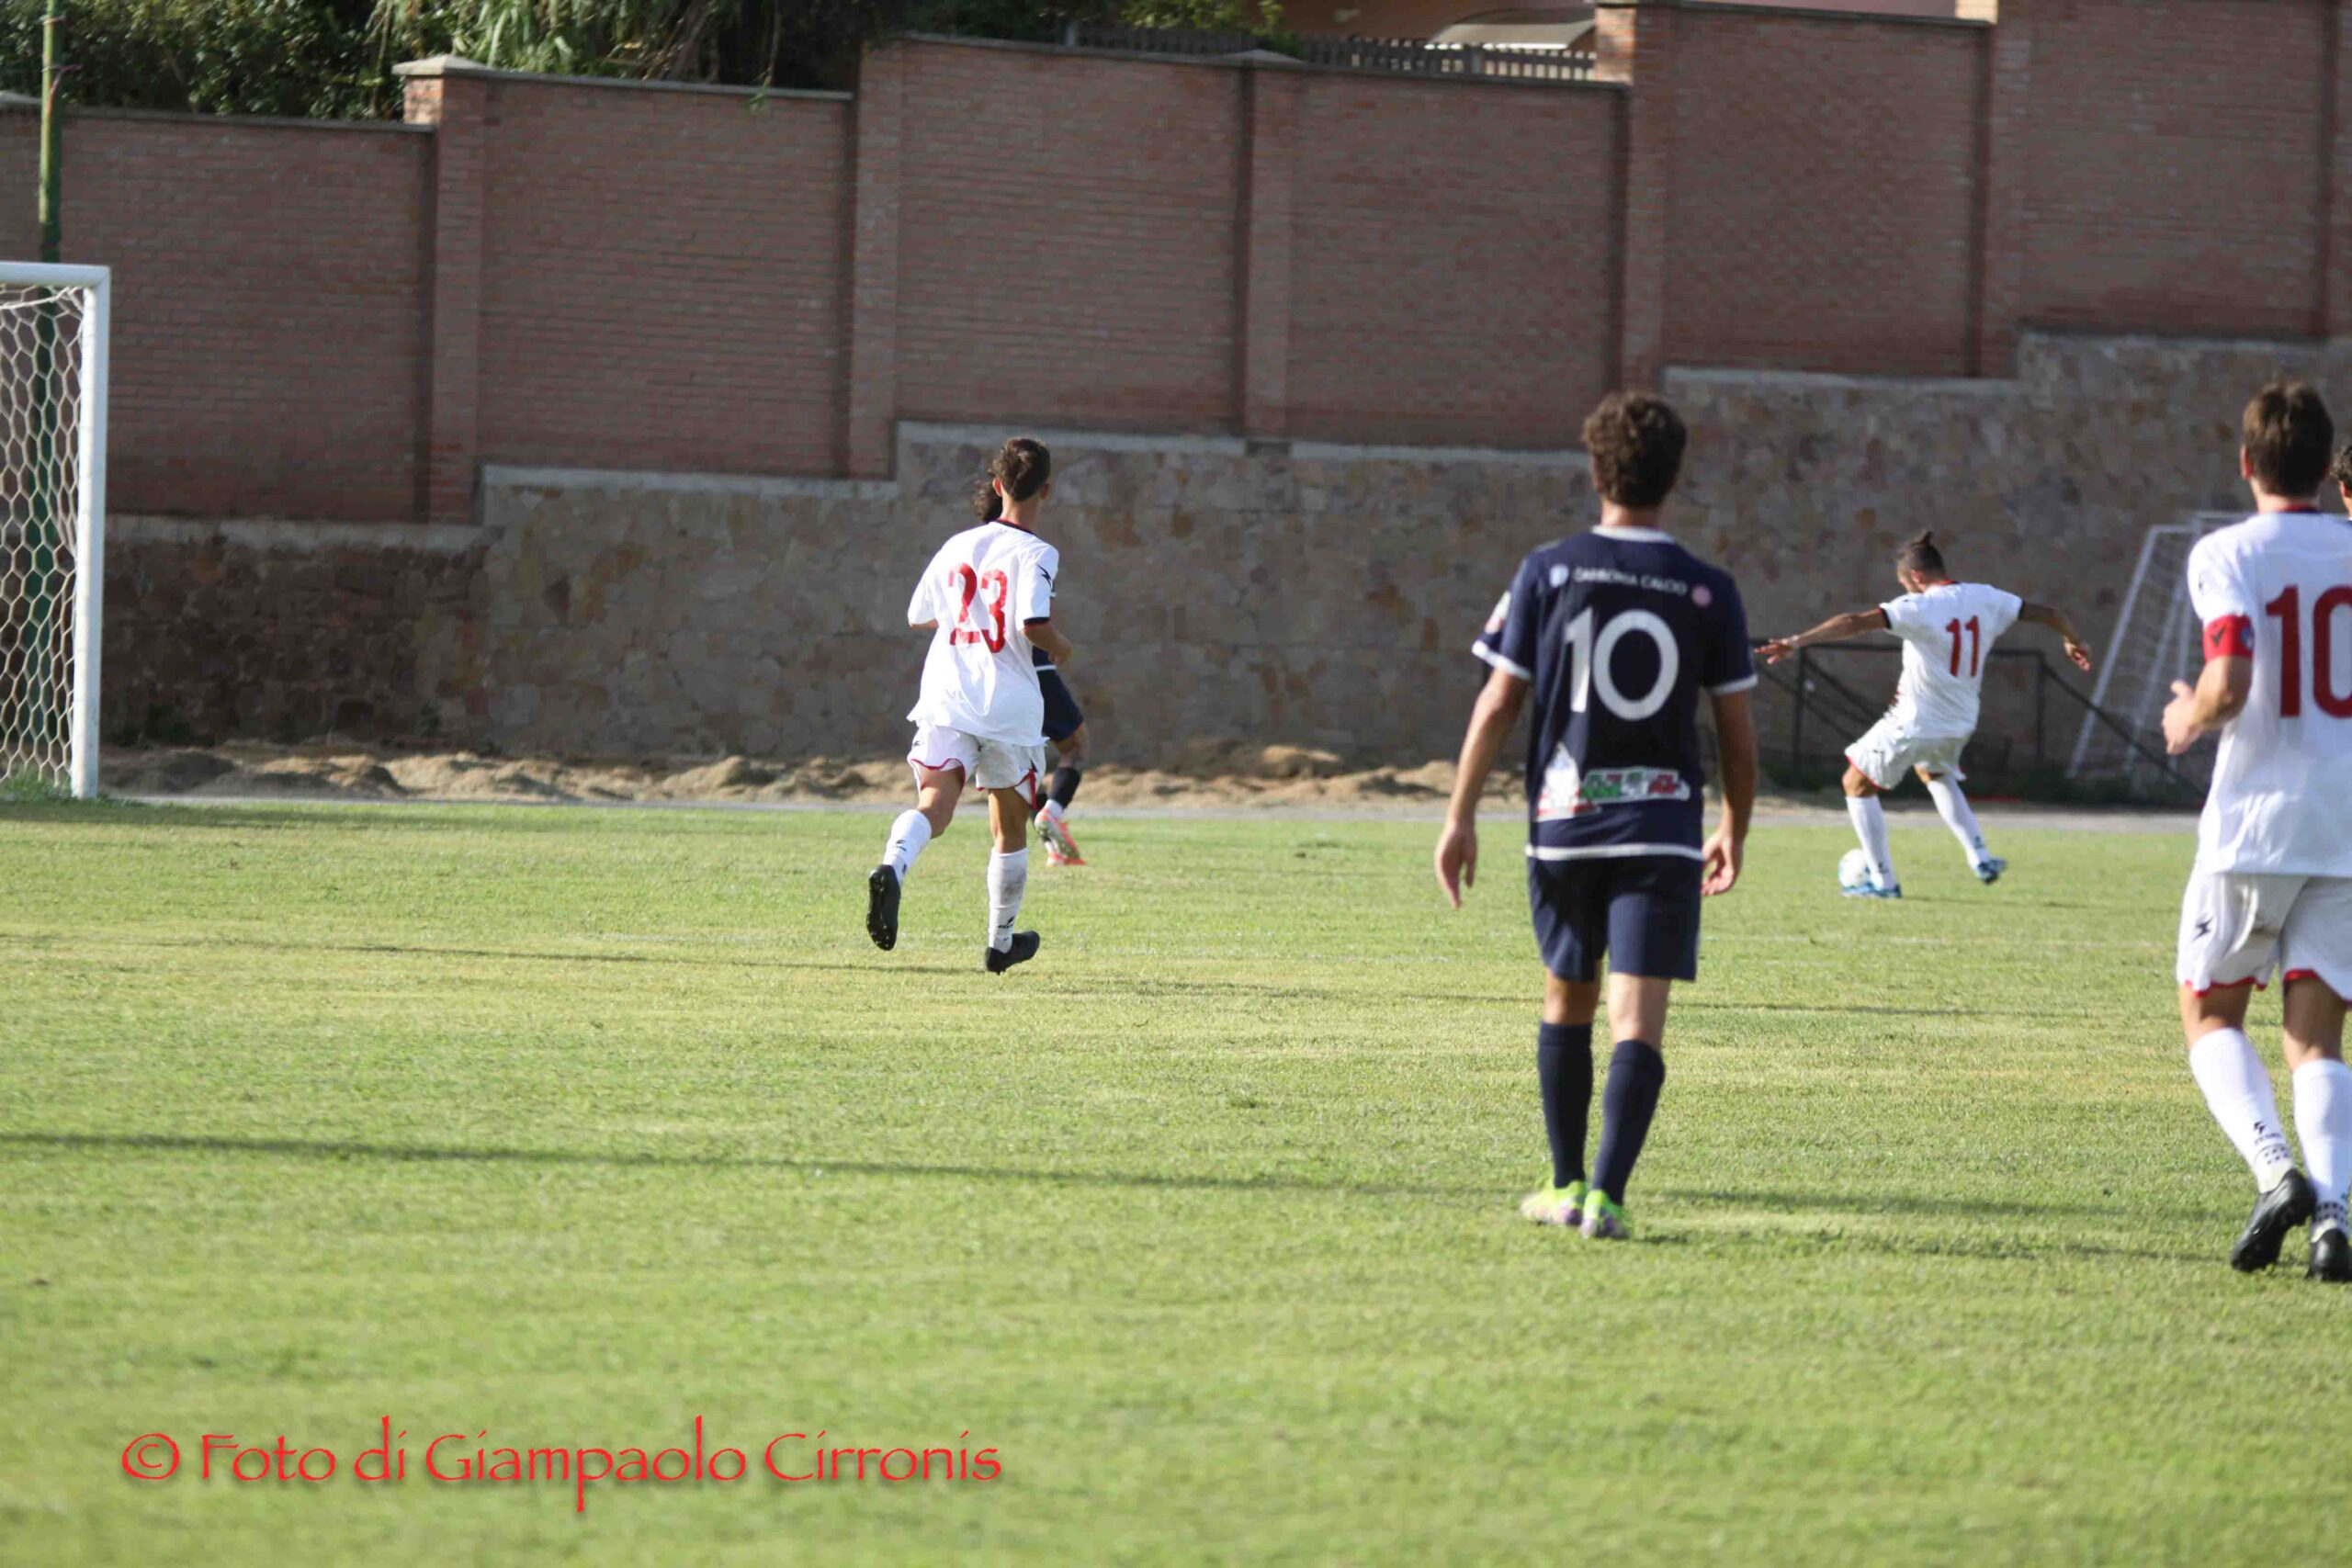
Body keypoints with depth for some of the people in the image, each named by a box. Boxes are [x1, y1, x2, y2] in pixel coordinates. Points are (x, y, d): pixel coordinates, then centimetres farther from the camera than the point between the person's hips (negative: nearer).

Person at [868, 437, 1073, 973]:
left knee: (934, 806, -14)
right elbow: (1033, 624, -20)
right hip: (1010, 707, -3)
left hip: (946, 696, 3)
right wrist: (1060, 646, 2)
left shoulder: (958, 546, 11)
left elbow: (918, 617, 21)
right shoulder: (1034, 554, -6)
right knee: (1010, 825, 16)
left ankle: (892, 868, -47)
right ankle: (1001, 943, 28)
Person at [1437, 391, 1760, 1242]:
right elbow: (1738, 732, 3)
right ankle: (1605, 1195, -18)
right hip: (1662, 828, -1)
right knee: (1638, 1021, -5)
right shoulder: (1708, 591, -1)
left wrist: (1461, 816, 4)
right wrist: (1734, 833, 17)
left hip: (1562, 823, 1)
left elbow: (1497, 703, -3)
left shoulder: (1547, 573, -2)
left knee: (1567, 1003, 19)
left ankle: (1567, 1185, 24)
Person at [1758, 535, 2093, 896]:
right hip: (1961, 724, 7)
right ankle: (1981, 858, 26)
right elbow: (2049, 615, 9)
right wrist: (2073, 642, 30)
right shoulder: (1985, 599, -1)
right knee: (1935, 774, 37)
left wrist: (1798, 641, -37)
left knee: (1857, 785, 12)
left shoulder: (1919, 608, -20)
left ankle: (1882, 880, 10)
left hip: (1915, 724, -7)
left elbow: (1857, 622, -32)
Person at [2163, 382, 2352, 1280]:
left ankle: (2277, 1170, -13)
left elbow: (2229, 686, -20)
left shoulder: (2225, 556, -7)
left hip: (2254, 824, -3)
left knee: (2210, 1014, 12)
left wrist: (2189, 720, 2)